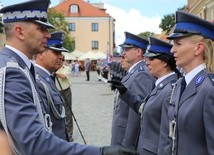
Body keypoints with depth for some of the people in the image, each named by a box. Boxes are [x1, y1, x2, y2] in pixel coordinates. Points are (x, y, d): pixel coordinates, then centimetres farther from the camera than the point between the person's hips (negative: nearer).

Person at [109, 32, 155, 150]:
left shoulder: (141, 74, -20)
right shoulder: (133, 72, 10)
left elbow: (137, 113, -24)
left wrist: (128, 145, -22)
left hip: (129, 137, -9)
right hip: (123, 133, 9)